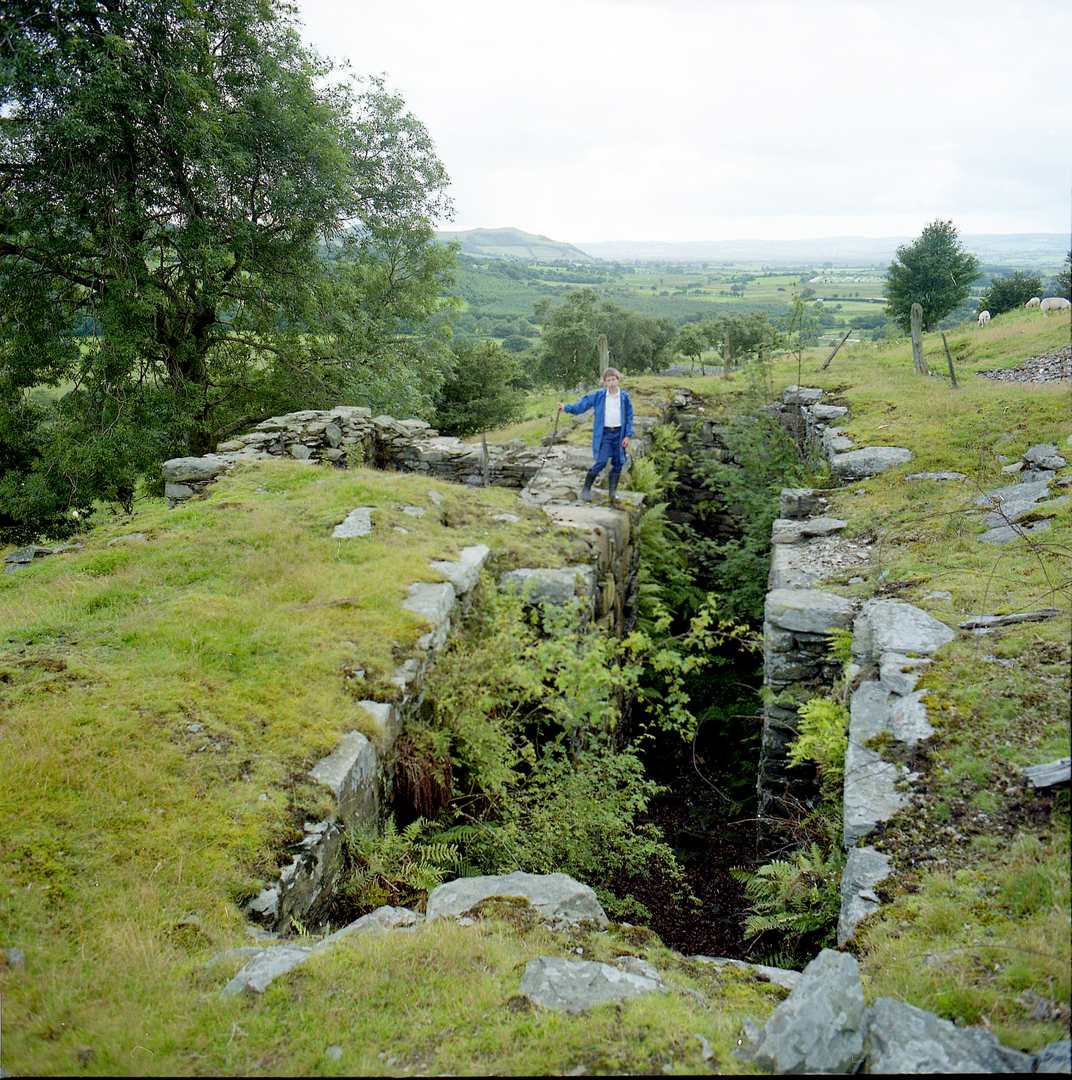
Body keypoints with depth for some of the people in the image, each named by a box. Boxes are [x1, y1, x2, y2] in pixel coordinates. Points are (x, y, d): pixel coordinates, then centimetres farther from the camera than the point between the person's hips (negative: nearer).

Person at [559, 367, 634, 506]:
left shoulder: (624, 397, 3)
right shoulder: (598, 396, 0)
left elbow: (629, 417, 4)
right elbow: (582, 404, 1)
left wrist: (628, 435, -1)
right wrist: (567, 407, -10)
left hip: (619, 433, 2)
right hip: (604, 434, -2)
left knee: (618, 463, 6)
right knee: (601, 462, -11)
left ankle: (613, 492, 18)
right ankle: (586, 489, 3)